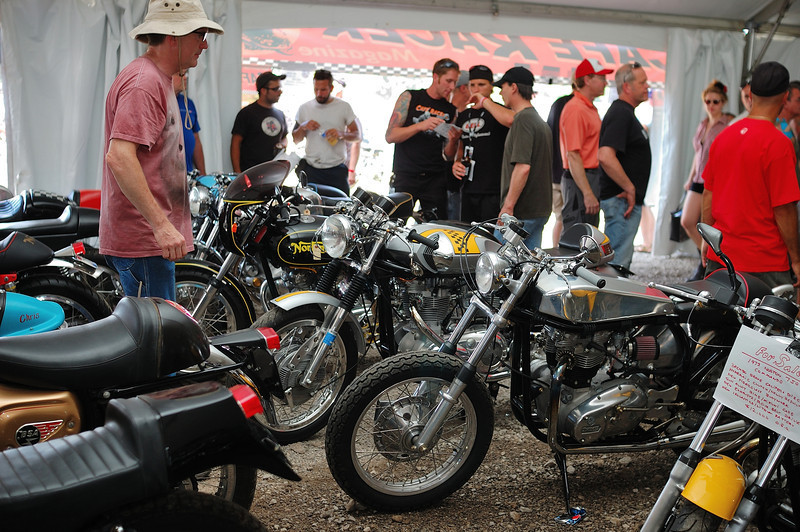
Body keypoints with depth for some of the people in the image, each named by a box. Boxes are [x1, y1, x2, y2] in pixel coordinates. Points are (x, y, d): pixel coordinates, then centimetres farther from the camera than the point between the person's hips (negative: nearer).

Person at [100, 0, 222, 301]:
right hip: (143, 240, -11)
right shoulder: (144, 82, -15)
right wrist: (162, 225, -29)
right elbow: (119, 156, -27)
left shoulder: (159, 79, 20)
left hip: (152, 236, 11)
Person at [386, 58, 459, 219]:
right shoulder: (409, 97, 6)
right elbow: (390, 136, -2)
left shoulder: (451, 110, 13)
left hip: (436, 180, 2)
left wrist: (453, 139, -8)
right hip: (405, 176, -2)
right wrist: (421, 126, -15)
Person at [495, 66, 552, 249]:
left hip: (521, 213, -10)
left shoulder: (523, 119, -13)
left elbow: (523, 167, -23)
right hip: (540, 210, 10)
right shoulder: (540, 121, 18)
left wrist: (508, 207, -22)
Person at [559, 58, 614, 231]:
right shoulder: (575, 109, -15)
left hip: (592, 177, 11)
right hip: (579, 180, -11)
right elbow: (572, 155, -22)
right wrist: (588, 194, -26)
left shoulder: (590, 108, 19)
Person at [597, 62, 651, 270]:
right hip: (622, 199, -11)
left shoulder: (625, 112, 18)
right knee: (617, 261, -10)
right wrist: (629, 189, -21)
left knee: (622, 258, 17)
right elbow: (605, 156, -29)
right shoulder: (620, 114, -16)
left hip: (626, 199, 11)